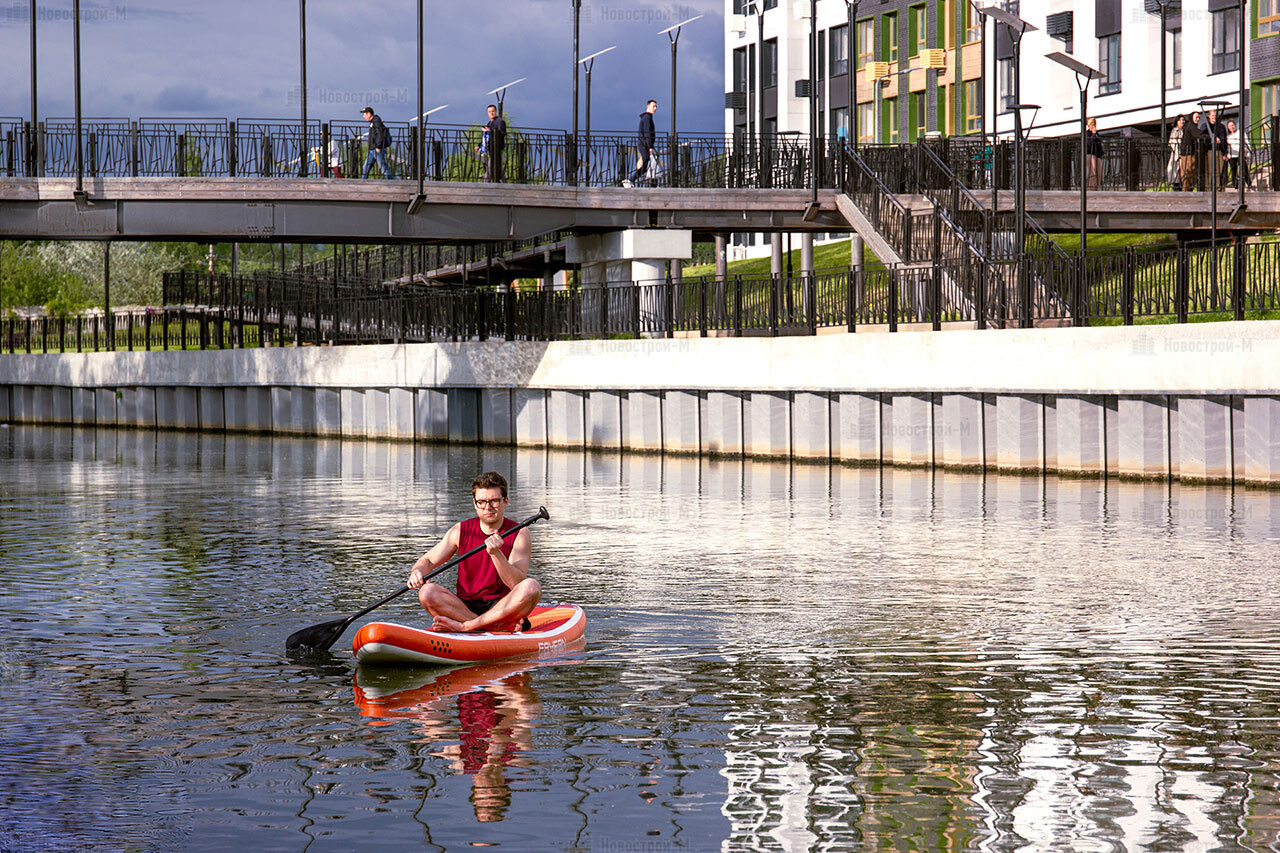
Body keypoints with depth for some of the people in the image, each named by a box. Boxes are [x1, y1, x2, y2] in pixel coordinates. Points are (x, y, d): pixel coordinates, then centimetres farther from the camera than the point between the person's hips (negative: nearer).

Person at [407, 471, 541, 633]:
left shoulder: (519, 533, -2)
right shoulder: (461, 531, 5)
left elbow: (517, 583, -13)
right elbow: (428, 560, 10)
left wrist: (496, 553, -29)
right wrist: (417, 572, -14)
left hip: (503, 607, -2)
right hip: (465, 606, 2)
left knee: (531, 587, -31)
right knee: (427, 592, -25)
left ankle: (464, 626, -32)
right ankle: (501, 627, -31)